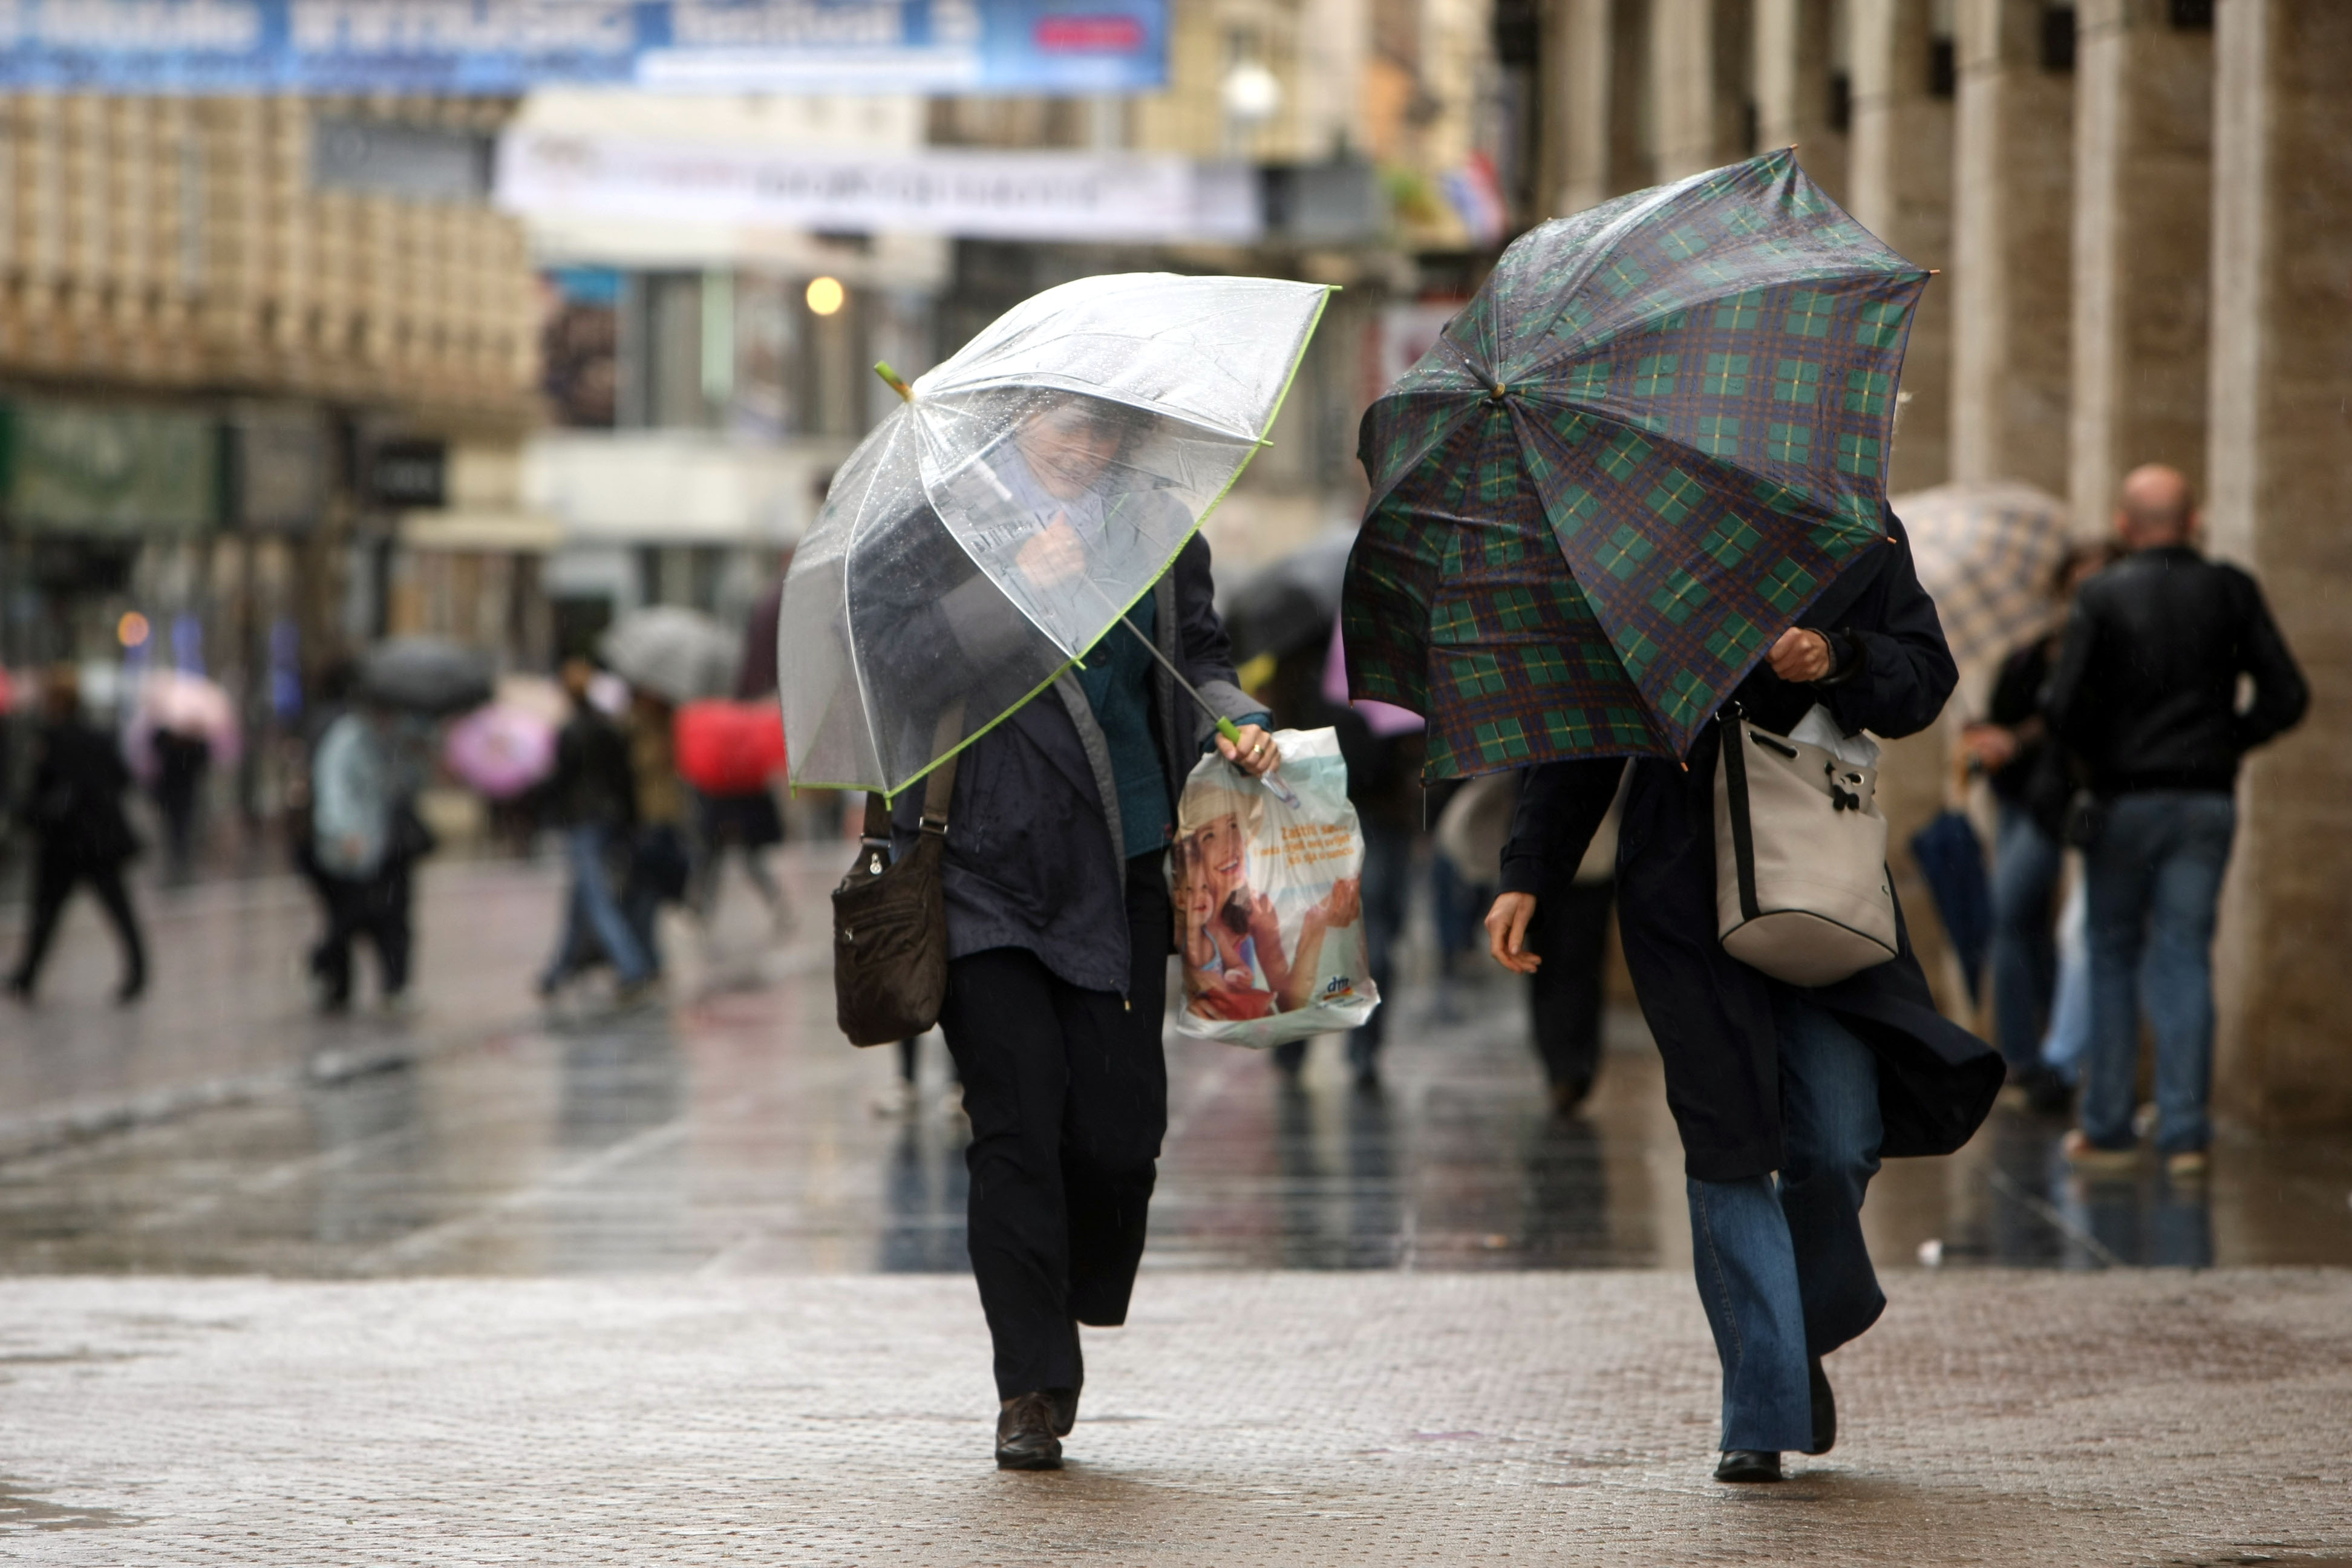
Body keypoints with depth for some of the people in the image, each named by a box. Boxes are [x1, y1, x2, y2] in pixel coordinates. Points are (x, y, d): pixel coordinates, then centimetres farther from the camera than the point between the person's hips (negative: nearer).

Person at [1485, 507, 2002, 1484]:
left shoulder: (1860, 535, 8)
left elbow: (1927, 679, 7)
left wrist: (1839, 659, -16)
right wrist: (1528, 874, 3)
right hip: (1684, 886, -1)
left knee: (1841, 1141, -7)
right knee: (1728, 1145, -5)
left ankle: (1806, 1329, 23)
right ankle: (1764, 1415, 0)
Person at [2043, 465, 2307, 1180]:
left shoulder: (2102, 596, -7)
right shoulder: (2231, 592, 1)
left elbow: (2064, 705, -14)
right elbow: (2287, 696, -2)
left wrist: (2098, 758, 4)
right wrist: (2227, 741, 10)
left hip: (2125, 799, -2)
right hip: (2208, 799, 2)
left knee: (2113, 958, 10)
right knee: (2186, 959, 4)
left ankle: (2107, 1128, 11)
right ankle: (2184, 1132, -2)